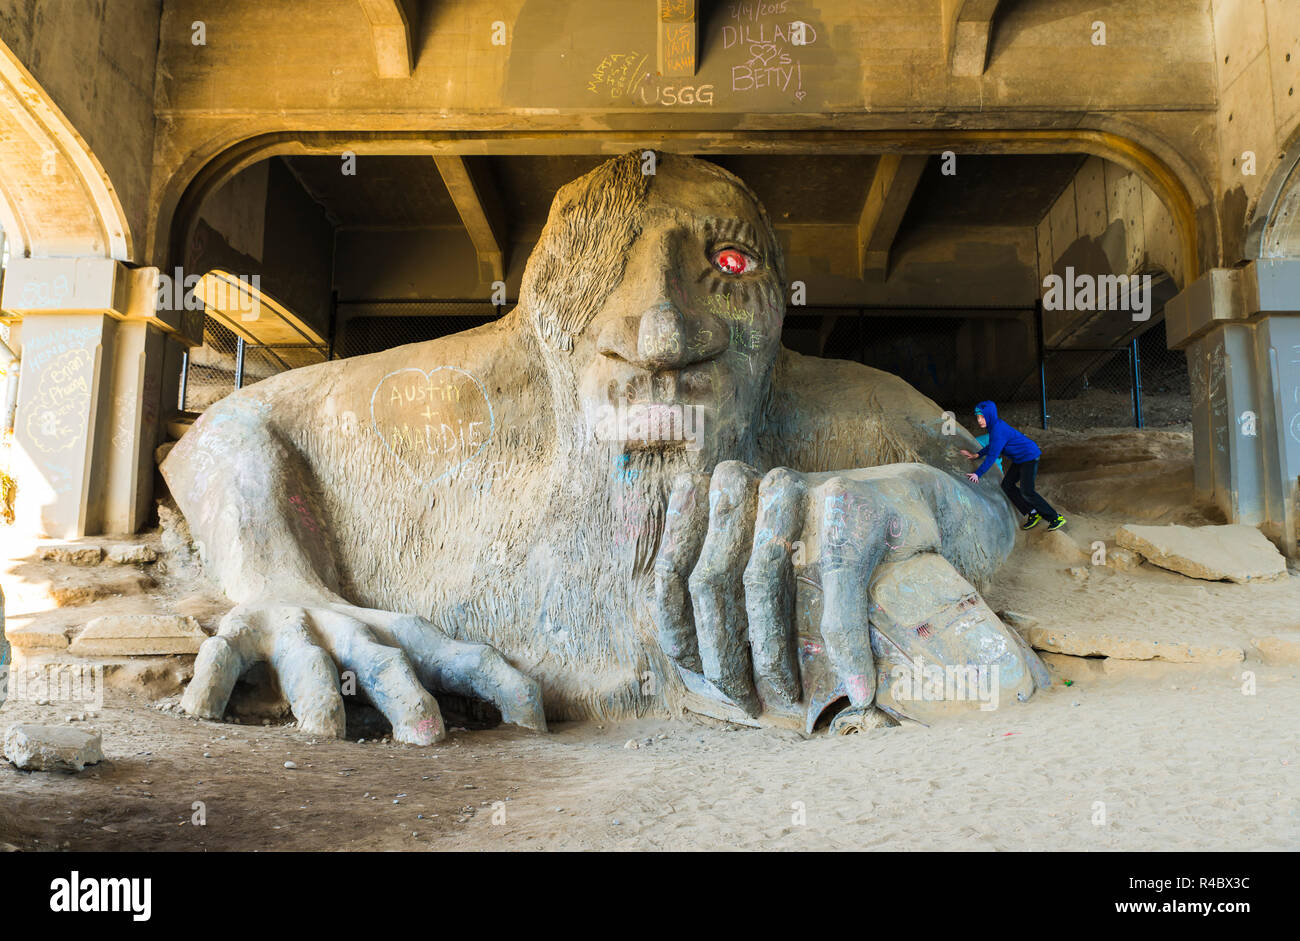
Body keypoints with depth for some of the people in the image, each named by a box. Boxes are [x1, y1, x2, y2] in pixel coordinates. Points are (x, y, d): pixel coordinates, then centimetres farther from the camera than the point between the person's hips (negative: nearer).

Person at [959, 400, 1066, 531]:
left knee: (1026, 492, -14)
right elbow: (992, 445, 21)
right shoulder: (995, 425, 4)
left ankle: (1057, 518, -3)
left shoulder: (998, 430, -26)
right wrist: (976, 455, 14)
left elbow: (993, 455, -26)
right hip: (1019, 459, 10)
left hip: (1030, 456, -10)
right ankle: (1033, 514, 14)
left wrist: (978, 473, -25)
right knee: (1007, 485, 7)